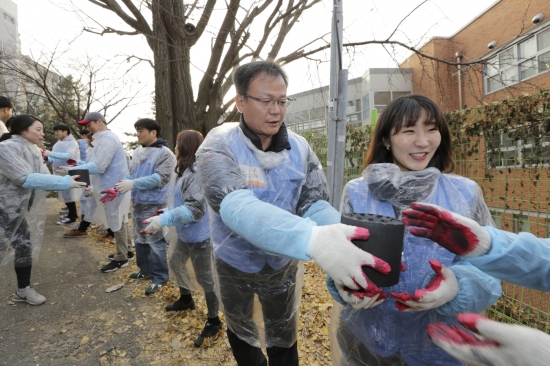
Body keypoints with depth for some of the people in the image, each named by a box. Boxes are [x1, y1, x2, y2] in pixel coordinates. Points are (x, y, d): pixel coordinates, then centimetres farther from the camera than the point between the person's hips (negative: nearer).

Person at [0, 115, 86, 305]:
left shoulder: (34, 151, 5)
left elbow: (44, 176, 0)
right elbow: (26, 179, -30)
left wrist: (71, 181, -13)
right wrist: (65, 182, -31)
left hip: (18, 209, 8)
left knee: (24, 248, 14)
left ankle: (23, 289, 31)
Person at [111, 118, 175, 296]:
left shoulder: (164, 153, -13)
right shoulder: (137, 152, 9)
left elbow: (160, 178, -22)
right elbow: (131, 174, 14)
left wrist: (133, 184, -26)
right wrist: (118, 189, -1)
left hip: (154, 205, -8)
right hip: (137, 202, 8)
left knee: (155, 241, 0)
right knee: (139, 239, 18)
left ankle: (159, 277, 13)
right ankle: (145, 270, 35)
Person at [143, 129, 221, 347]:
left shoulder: (197, 172, -24)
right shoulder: (187, 170, 8)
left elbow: (195, 208, -32)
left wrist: (164, 219, -35)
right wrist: (169, 211, 19)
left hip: (199, 236, -11)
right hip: (185, 234, 11)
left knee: (204, 277, 3)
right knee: (175, 264, 27)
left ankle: (214, 322, 22)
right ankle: (186, 299, 52)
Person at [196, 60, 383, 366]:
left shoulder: (300, 148, -13)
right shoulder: (219, 145, -25)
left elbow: (315, 204, -20)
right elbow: (235, 206, -42)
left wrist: (347, 232, -44)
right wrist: (312, 239, -59)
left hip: (283, 266, 2)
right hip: (234, 265, -1)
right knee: (241, 334, 27)